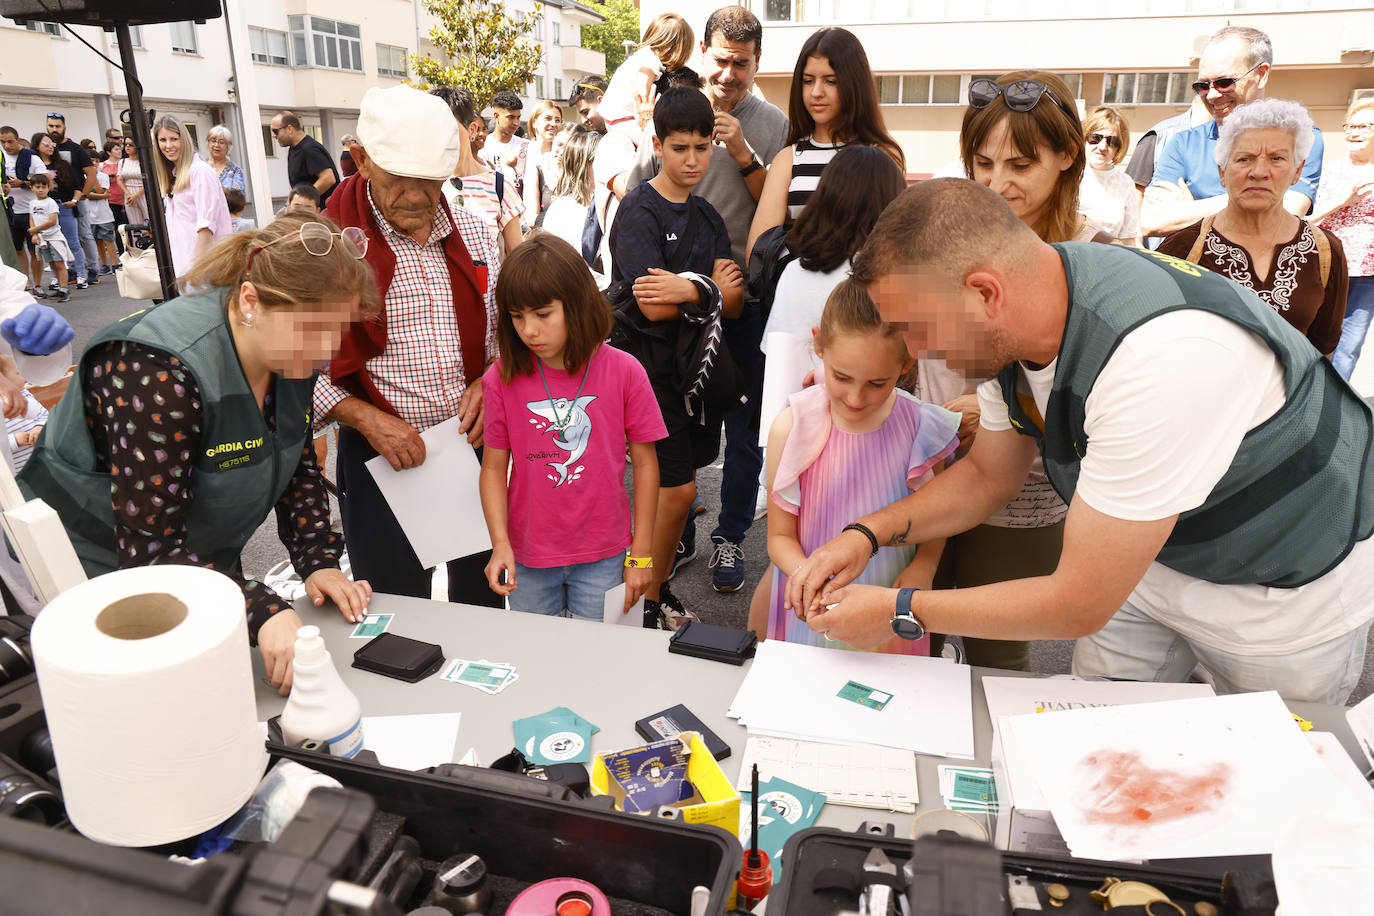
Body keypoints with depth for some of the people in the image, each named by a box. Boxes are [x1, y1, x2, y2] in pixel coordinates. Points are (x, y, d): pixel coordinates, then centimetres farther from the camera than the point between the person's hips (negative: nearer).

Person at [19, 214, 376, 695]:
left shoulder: (291, 353, -11)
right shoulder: (157, 374, -33)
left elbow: (298, 467, 2)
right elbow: (149, 548, -33)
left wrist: (319, 560, -11)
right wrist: (262, 612, -45)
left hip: (204, 560, 6)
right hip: (98, 564, -6)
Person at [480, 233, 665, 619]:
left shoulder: (623, 371, -9)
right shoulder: (502, 378, -7)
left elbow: (644, 463, -3)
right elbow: (494, 468, -1)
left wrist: (640, 554, -2)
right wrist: (500, 544, -14)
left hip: (603, 558, -1)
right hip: (528, 558, 1)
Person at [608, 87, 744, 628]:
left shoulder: (707, 215, 12)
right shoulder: (639, 212, -9)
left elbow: (734, 303, 2)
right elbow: (652, 305, -20)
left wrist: (689, 288, -17)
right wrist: (711, 290, -9)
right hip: (652, 364, -6)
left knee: (671, 485, 11)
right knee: (678, 490, -5)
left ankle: (659, 587, 25)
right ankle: (648, 606, 13)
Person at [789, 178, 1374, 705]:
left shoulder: (1163, 359, -41)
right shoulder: (1009, 325, -16)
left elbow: (1079, 605, -33)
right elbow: (988, 476, 2)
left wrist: (902, 610, -24)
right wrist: (868, 534, -13)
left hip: (1289, 586, -5)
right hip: (1144, 556, 6)